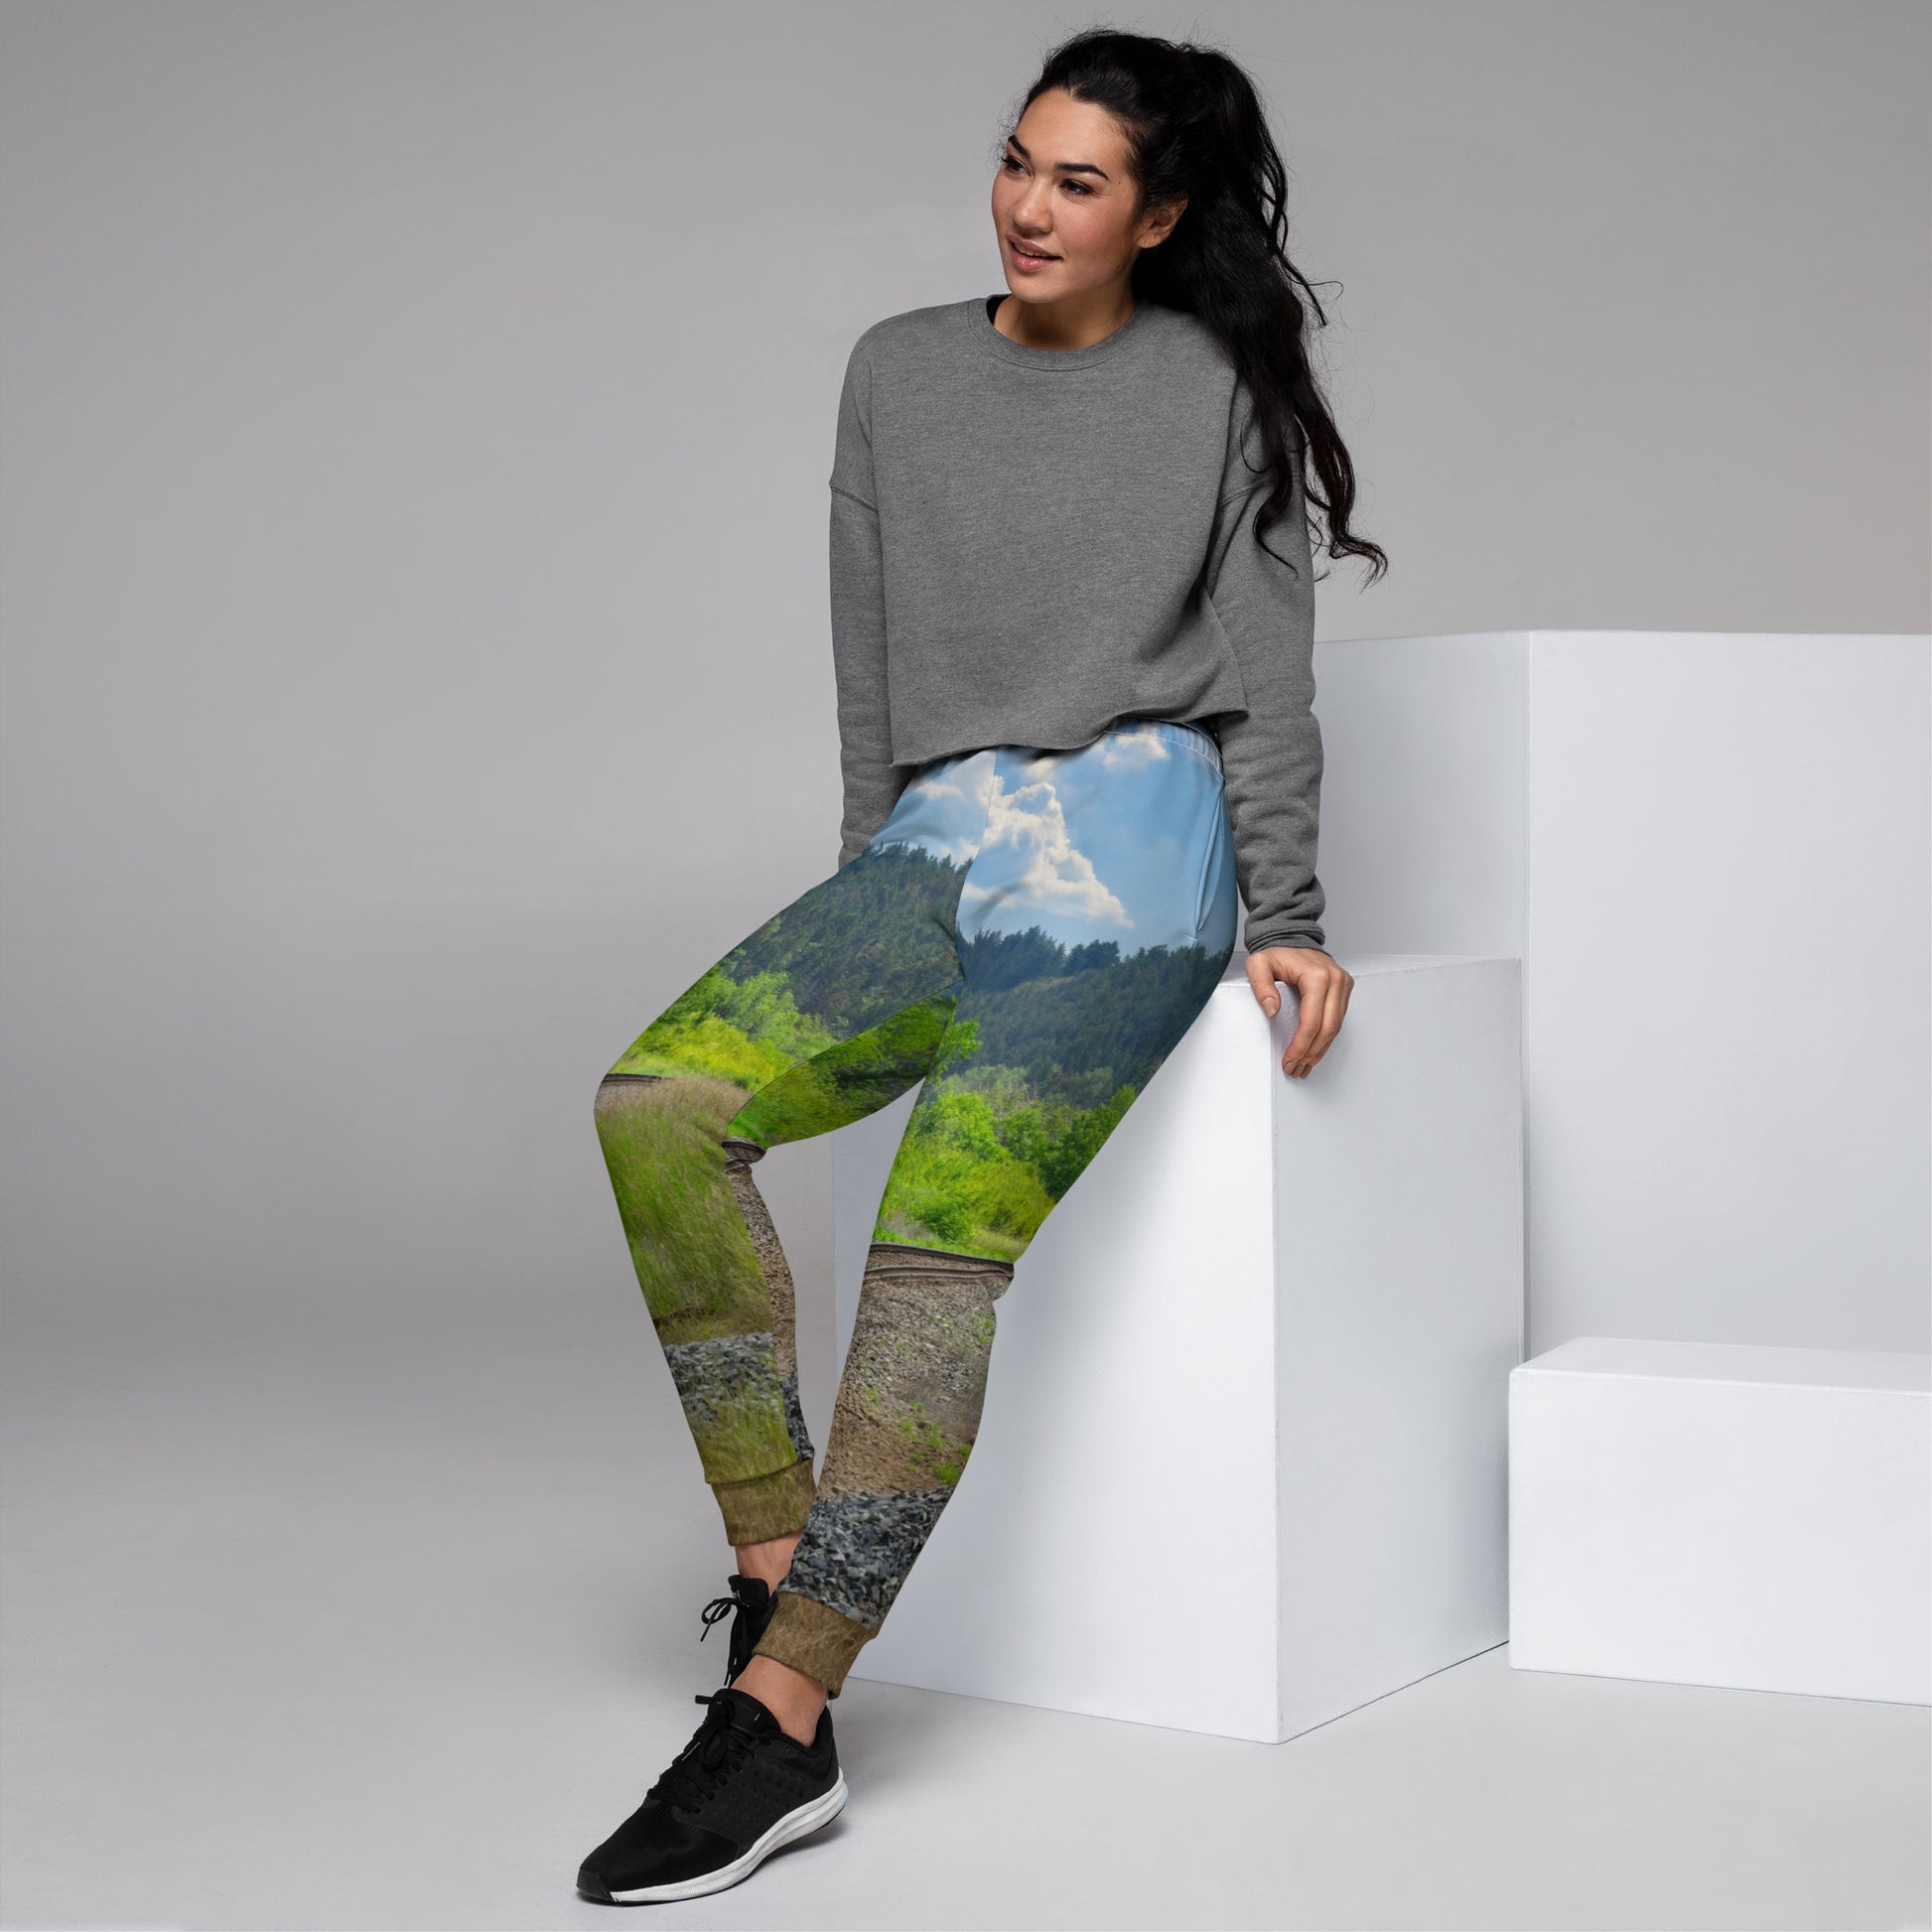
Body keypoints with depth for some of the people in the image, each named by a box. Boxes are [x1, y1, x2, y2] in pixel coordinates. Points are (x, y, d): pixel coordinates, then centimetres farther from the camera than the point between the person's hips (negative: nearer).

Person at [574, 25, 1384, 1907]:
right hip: (929, 851, 4)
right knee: (659, 1102, -22)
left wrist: (1287, 916, -2)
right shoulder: (898, 371, 16)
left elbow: (1268, 670, 7)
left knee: (945, 1219, -25)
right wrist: (877, 903, 9)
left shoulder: (1216, 386, 8)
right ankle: (777, 1564, -18)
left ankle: (776, 1717, -28)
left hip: (1129, 855, -4)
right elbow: (869, 668, 16)